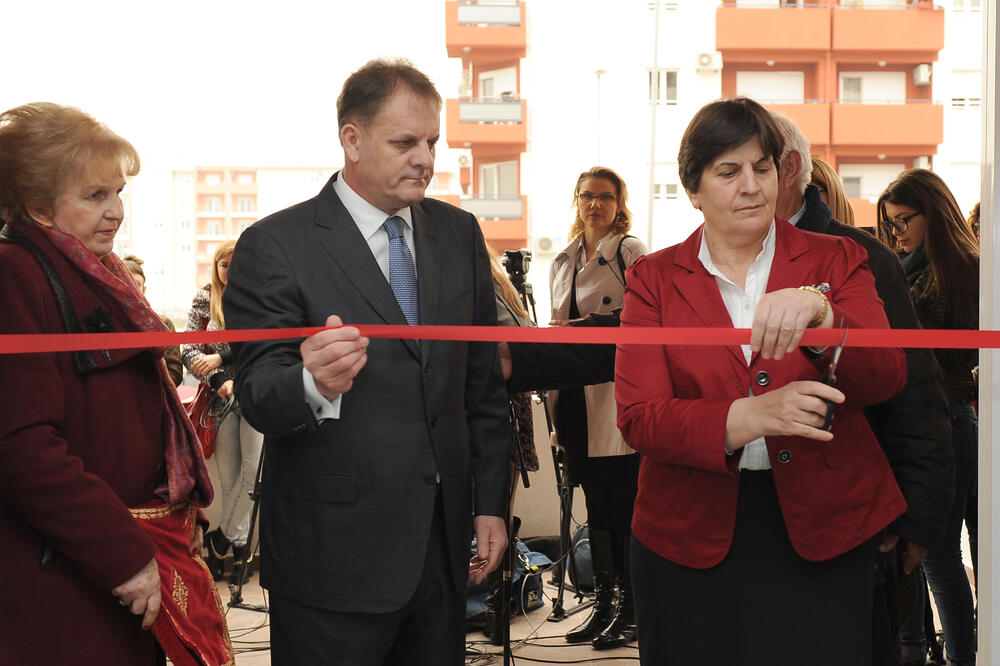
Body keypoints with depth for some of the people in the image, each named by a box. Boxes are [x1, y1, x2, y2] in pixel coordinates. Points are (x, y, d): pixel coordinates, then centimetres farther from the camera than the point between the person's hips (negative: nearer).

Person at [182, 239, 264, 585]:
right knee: (228, 475, 2)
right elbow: (189, 350, 1)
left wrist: (220, 357, -16)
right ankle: (238, 545, 11)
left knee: (254, 468, -9)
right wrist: (220, 382, -13)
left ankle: (222, 537, 5)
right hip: (220, 397, 1)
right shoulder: (205, 300, 7)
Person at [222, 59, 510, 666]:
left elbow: (483, 381, 13)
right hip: (335, 553, -5)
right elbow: (258, 397, -14)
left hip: (444, 543, 5)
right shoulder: (275, 246, -8)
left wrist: (490, 504, 9)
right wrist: (313, 384, -36)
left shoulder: (459, 233, 9)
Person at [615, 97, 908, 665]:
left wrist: (819, 314, -31)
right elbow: (638, 417, -8)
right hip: (691, 540, 0)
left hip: (823, 533, 0)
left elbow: (886, 378, -10)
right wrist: (749, 417, -25)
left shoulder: (835, 261, 5)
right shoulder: (655, 279, 4)